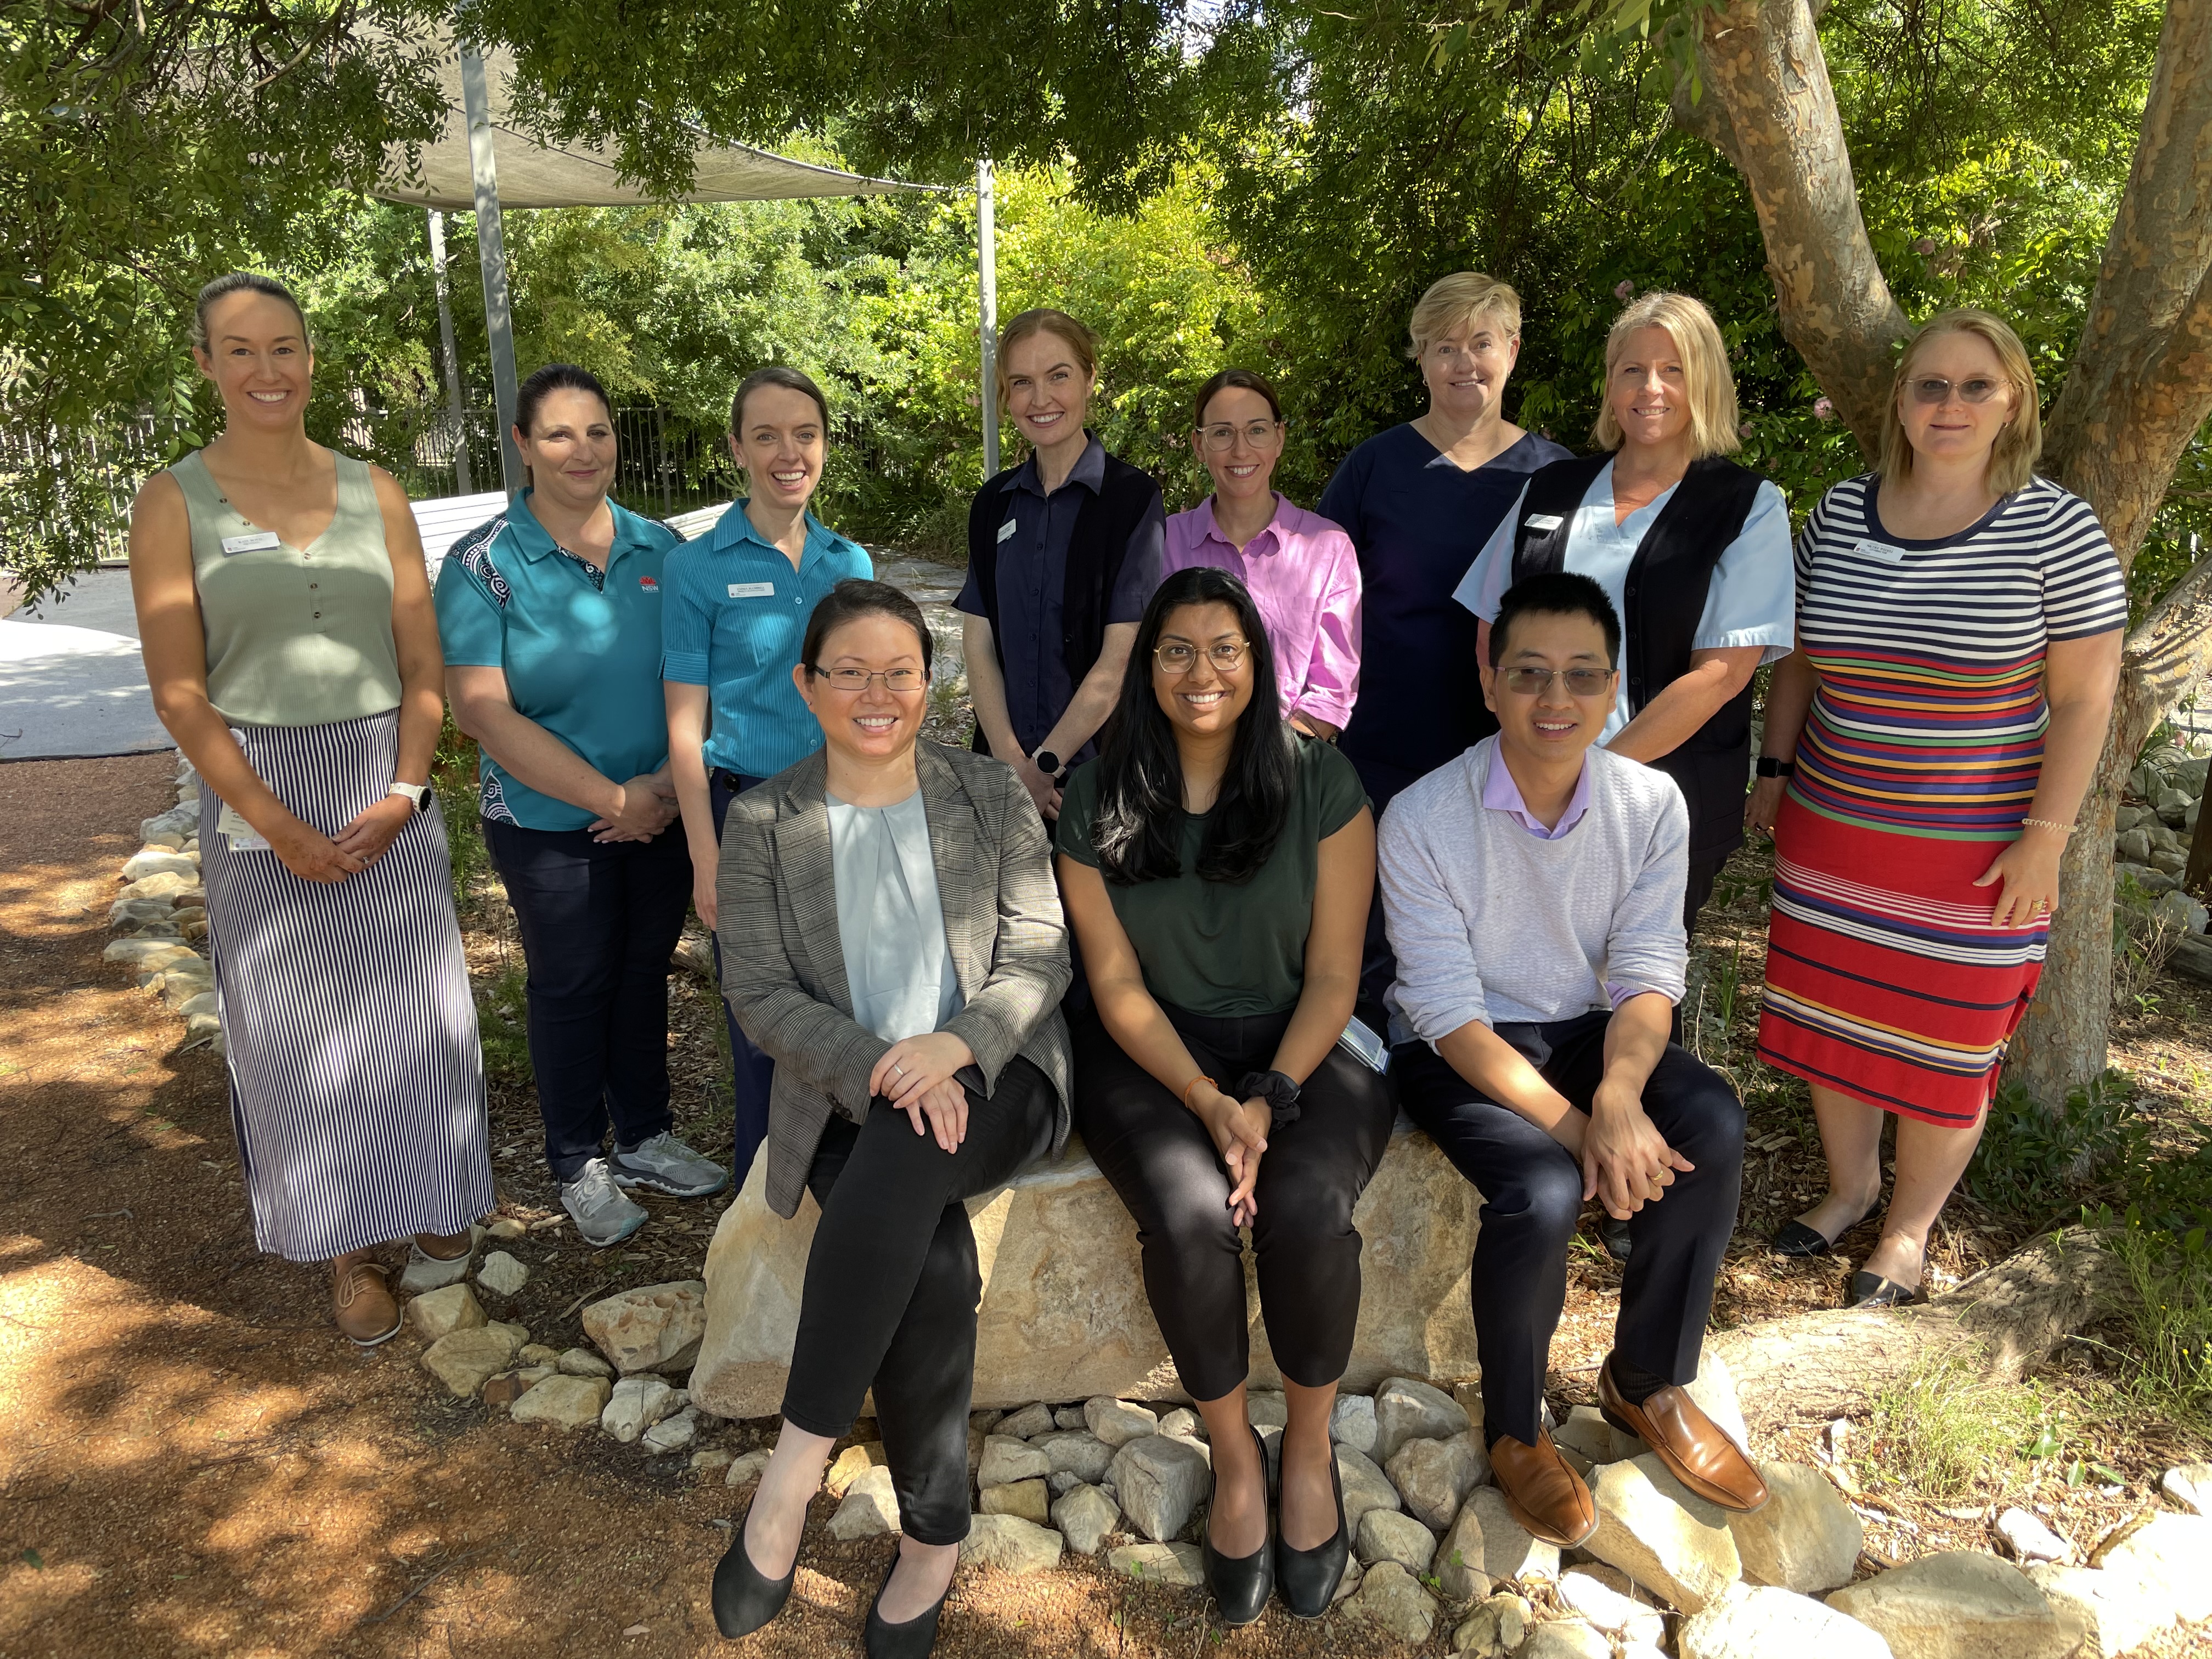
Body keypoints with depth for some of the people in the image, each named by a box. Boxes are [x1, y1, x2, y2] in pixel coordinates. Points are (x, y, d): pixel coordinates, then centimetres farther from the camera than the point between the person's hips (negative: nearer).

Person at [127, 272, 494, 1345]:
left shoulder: (375, 492, 5)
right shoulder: (174, 503, -2)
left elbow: (424, 664, 4)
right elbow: (180, 694, -7)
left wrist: (402, 792, -9)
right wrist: (280, 827, -13)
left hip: (389, 786, 2)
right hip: (257, 796, -2)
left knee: (416, 1008, 7)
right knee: (296, 1024, 6)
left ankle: (434, 1206, 28)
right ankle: (348, 1249, 21)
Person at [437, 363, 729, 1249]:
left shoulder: (659, 549, 2)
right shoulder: (483, 564, -9)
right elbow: (480, 710, -15)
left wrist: (672, 783, -12)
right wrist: (611, 798, -17)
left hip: (662, 816, 3)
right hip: (549, 825, -3)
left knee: (644, 970, 15)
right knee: (571, 985, 9)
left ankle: (644, 1138, 34)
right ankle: (580, 1167, 27)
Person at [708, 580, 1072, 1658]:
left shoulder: (991, 795, 8)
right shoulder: (762, 823, 6)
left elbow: (1040, 954, 2)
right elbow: (761, 995, 0)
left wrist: (952, 1046, -19)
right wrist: (879, 1070, -18)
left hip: (994, 1078, 0)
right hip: (844, 1101, 0)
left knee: (900, 1164, -35)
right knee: (934, 1264, -29)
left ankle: (796, 1463, -23)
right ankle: (934, 1535, -10)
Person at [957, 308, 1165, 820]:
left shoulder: (1133, 498, -8)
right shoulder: (995, 503, 7)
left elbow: (1119, 659, -13)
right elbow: (978, 641, 2)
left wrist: (1045, 765, -13)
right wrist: (1011, 760, -11)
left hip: (1099, 764, -4)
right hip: (1004, 764, 4)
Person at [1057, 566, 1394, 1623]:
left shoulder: (1320, 783, -3)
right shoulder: (1098, 801, 0)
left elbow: (1332, 972, -4)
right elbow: (1116, 982, -3)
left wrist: (1270, 1099, -18)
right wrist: (1209, 1104, -16)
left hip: (1303, 1046, 0)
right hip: (1154, 1053, 1)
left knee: (1307, 1210, -29)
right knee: (1188, 1217, -29)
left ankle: (1310, 1450, 1)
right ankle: (1233, 1458, -2)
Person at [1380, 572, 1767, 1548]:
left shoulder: (1651, 805, -8)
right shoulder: (1422, 820, -20)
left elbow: (1647, 977, -7)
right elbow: (1452, 1017, -20)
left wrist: (1619, 1094, -28)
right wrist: (1577, 1128, -28)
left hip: (1586, 1028, 4)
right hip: (1455, 1050, -4)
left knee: (1711, 1128, -23)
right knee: (1542, 1192, -30)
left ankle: (1649, 1386, 2)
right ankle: (1514, 1430, 1)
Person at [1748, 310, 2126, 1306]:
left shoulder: (2056, 530, -8)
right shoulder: (1838, 515, 2)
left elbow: (2083, 698, -8)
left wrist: (2044, 834, -11)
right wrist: (1775, 770, 8)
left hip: (1974, 849, -3)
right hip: (1832, 829, 4)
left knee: (1945, 1045, 7)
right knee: (1831, 1020, 12)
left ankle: (1909, 1230, 27)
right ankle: (1850, 1186, 34)